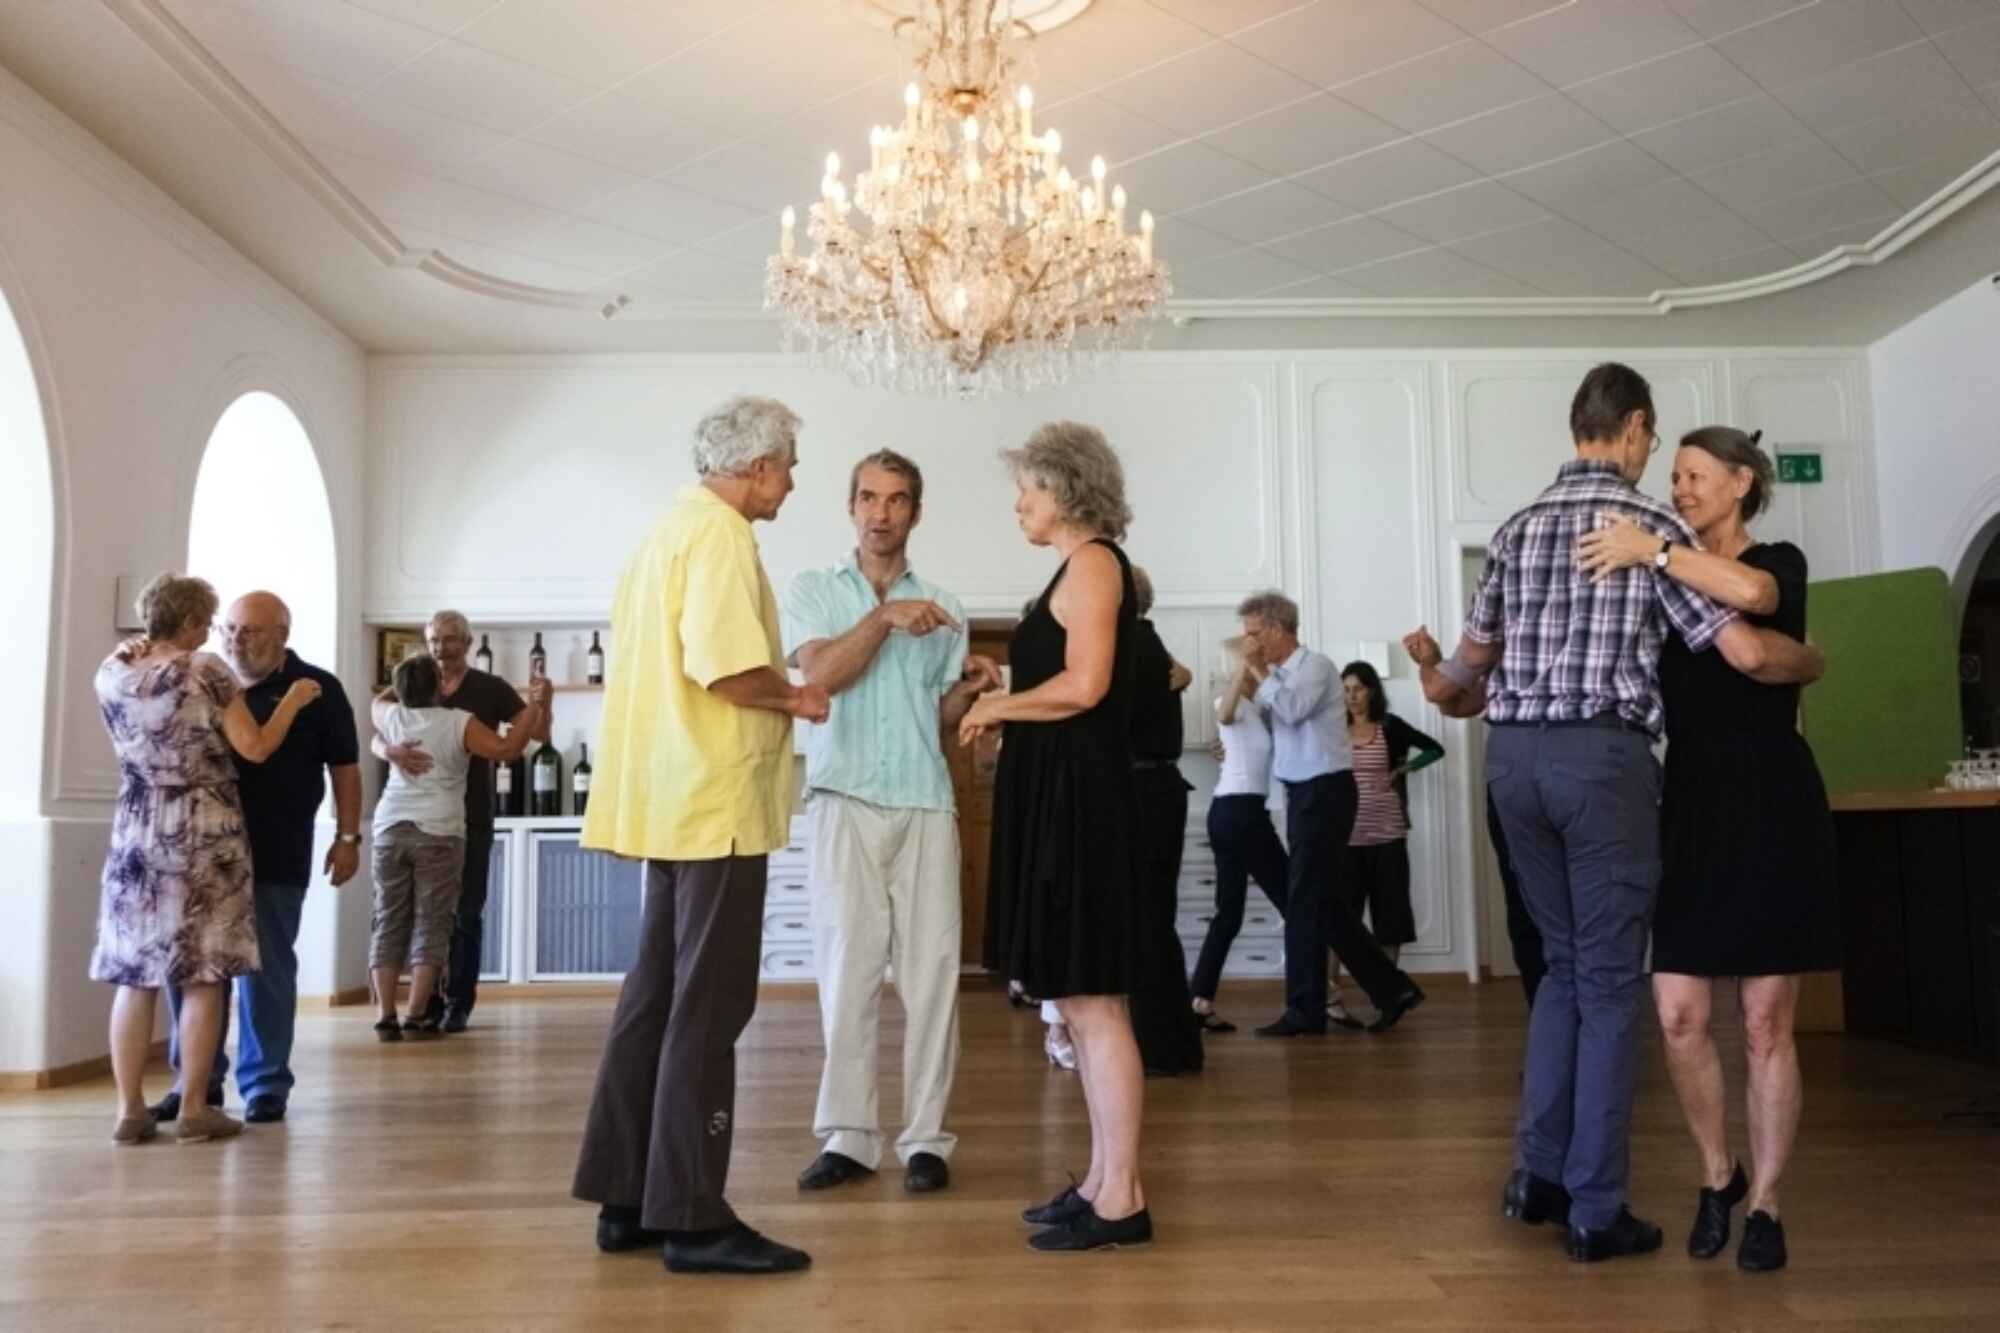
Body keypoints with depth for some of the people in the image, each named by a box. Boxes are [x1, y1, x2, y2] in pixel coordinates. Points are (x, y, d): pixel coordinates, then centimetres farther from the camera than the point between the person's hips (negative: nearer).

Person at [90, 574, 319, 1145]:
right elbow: (255, 748, -9)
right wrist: (293, 700, 4)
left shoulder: (111, 676, 5)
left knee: (134, 976, 8)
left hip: (136, 838, 5)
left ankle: (130, 1110, 9)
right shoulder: (205, 670, -8)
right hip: (204, 837, -4)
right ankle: (194, 1110, 2)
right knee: (204, 975, 1)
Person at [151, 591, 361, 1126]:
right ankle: (197, 1078, 21)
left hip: (275, 855, -3)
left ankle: (266, 1084, 14)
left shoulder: (316, 689, 0)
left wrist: (347, 837, -3)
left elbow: (344, 767, 3)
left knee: (266, 970, 3)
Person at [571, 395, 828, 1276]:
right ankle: (692, 1218, 3)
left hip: (675, 798, 10)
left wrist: (776, 693, 15)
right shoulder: (720, 533, -12)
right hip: (715, 799, -10)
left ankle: (629, 1200, 20)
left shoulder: (671, 529, 18)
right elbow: (725, 670, -25)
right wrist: (793, 699, -8)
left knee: (657, 997, 12)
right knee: (707, 1009, -4)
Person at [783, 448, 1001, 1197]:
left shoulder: (942, 608, 15)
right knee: (847, 968, -2)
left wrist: (971, 690, -3)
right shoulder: (813, 591, 10)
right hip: (844, 801, -2)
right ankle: (847, 1135, 6)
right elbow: (820, 674, -8)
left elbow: (942, 720, 16)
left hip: (926, 804, 2)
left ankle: (926, 1137, 4)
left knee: (932, 969, -2)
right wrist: (884, 617, -16)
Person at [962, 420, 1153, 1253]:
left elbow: (1085, 686, -20)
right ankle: (1102, 1183, 20)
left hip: (1080, 798, -10)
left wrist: (997, 707, -7)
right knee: (1080, 1003, 12)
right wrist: (1004, 707, 8)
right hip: (1061, 796, 10)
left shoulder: (1093, 561, -9)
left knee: (1092, 1002, -6)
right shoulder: (1081, 567, 20)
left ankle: (1121, 1199, 1)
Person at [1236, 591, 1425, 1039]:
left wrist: (1259, 671, -13)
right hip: (1304, 794, 9)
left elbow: (1292, 710, -25)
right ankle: (1392, 989, 21)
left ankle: (1305, 1010, 5)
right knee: (1324, 901, 12)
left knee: (1304, 902, -4)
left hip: (1324, 791, -9)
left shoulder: (1314, 665, -9)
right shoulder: (1282, 675, 14)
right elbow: (1278, 721, 8)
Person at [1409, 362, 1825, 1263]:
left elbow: (1474, 658, 18)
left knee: (1564, 963, 18)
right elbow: (1746, 652, -8)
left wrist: (1436, 683, 41)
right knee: (1609, 979, 3)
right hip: (1604, 755, -5)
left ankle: (1538, 1172, 20)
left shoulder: (1517, 528, 11)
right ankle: (1595, 1210, 9)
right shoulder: (1653, 525, -4)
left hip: (1514, 755, 5)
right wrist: (1808, 657, 15)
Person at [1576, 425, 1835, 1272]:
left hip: (1770, 807, -4)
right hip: (1688, 806, 4)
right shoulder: (1670, 583, 13)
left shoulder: (1779, 562, -1)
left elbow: (1752, 594, -27)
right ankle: (1718, 1175, 24)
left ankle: (1765, 1205, 16)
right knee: (1678, 1018, 1)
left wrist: (1651, 550, -21)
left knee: (1765, 1026, 1)